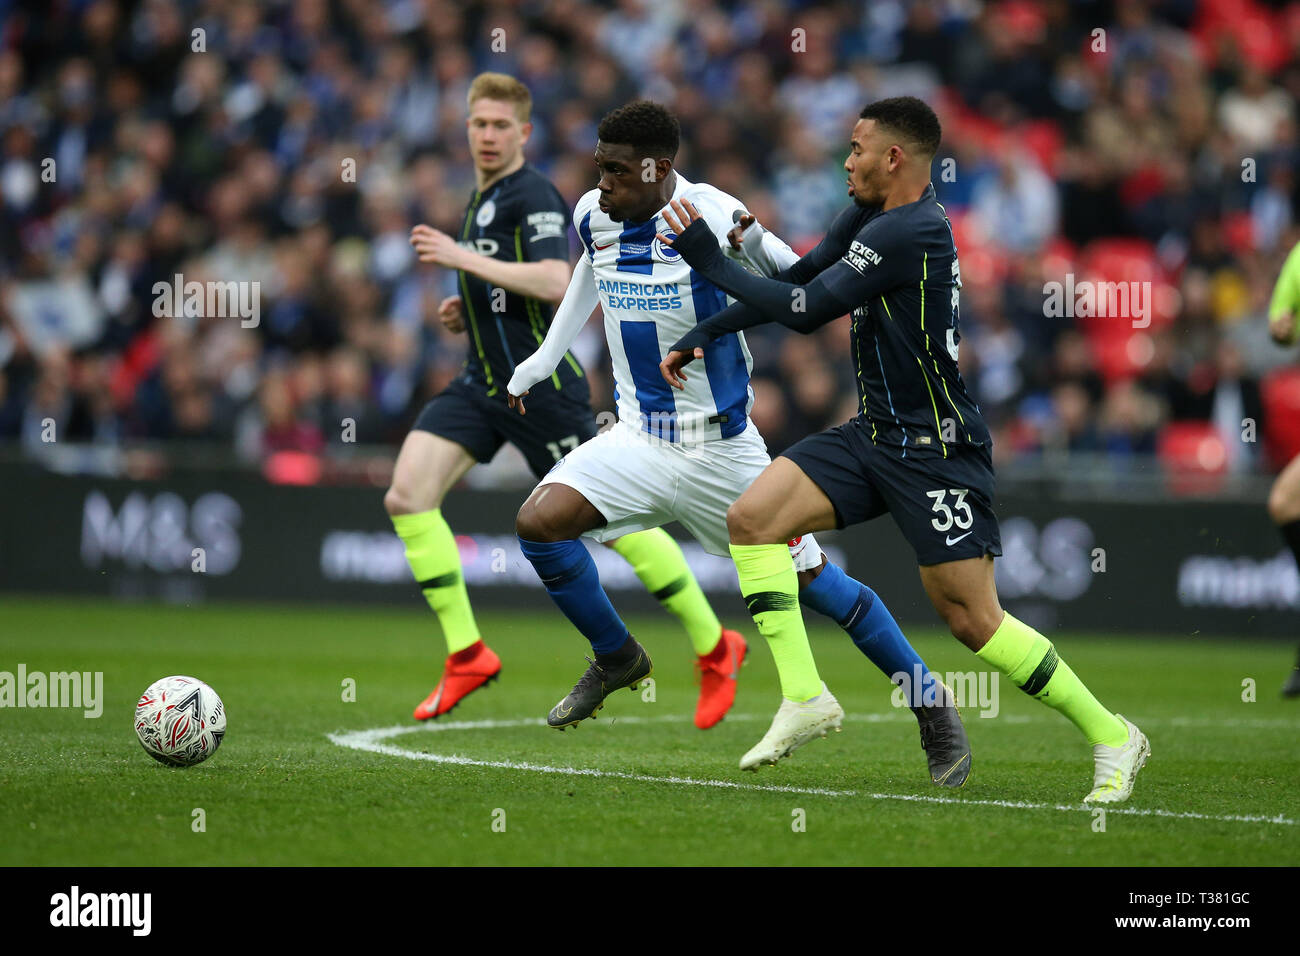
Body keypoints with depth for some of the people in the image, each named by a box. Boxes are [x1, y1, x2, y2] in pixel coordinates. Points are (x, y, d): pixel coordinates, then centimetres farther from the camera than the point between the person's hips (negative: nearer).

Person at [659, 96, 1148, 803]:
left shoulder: (908, 232, -21)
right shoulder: (871, 217, 9)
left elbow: (804, 310, -20)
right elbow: (795, 279, 17)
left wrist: (709, 261, -11)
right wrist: (702, 336, 11)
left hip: (935, 448, -9)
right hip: (874, 434, 9)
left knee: (972, 619, -8)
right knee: (751, 517, -6)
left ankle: (1111, 736, 8)